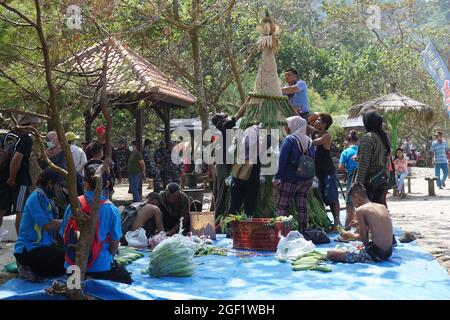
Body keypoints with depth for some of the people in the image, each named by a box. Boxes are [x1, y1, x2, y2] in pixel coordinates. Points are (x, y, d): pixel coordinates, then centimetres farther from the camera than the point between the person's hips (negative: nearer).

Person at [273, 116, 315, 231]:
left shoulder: (289, 140, -10)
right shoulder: (309, 141, 9)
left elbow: (282, 159, -14)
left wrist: (277, 177, -12)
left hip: (290, 179, -6)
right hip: (307, 180, 6)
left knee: (282, 205, -2)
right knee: (302, 206, 9)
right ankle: (302, 230, 12)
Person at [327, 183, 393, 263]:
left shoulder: (360, 210, -10)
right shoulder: (383, 207, 9)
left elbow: (364, 239, -9)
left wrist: (352, 236, 10)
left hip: (376, 253, -8)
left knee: (330, 254, -11)